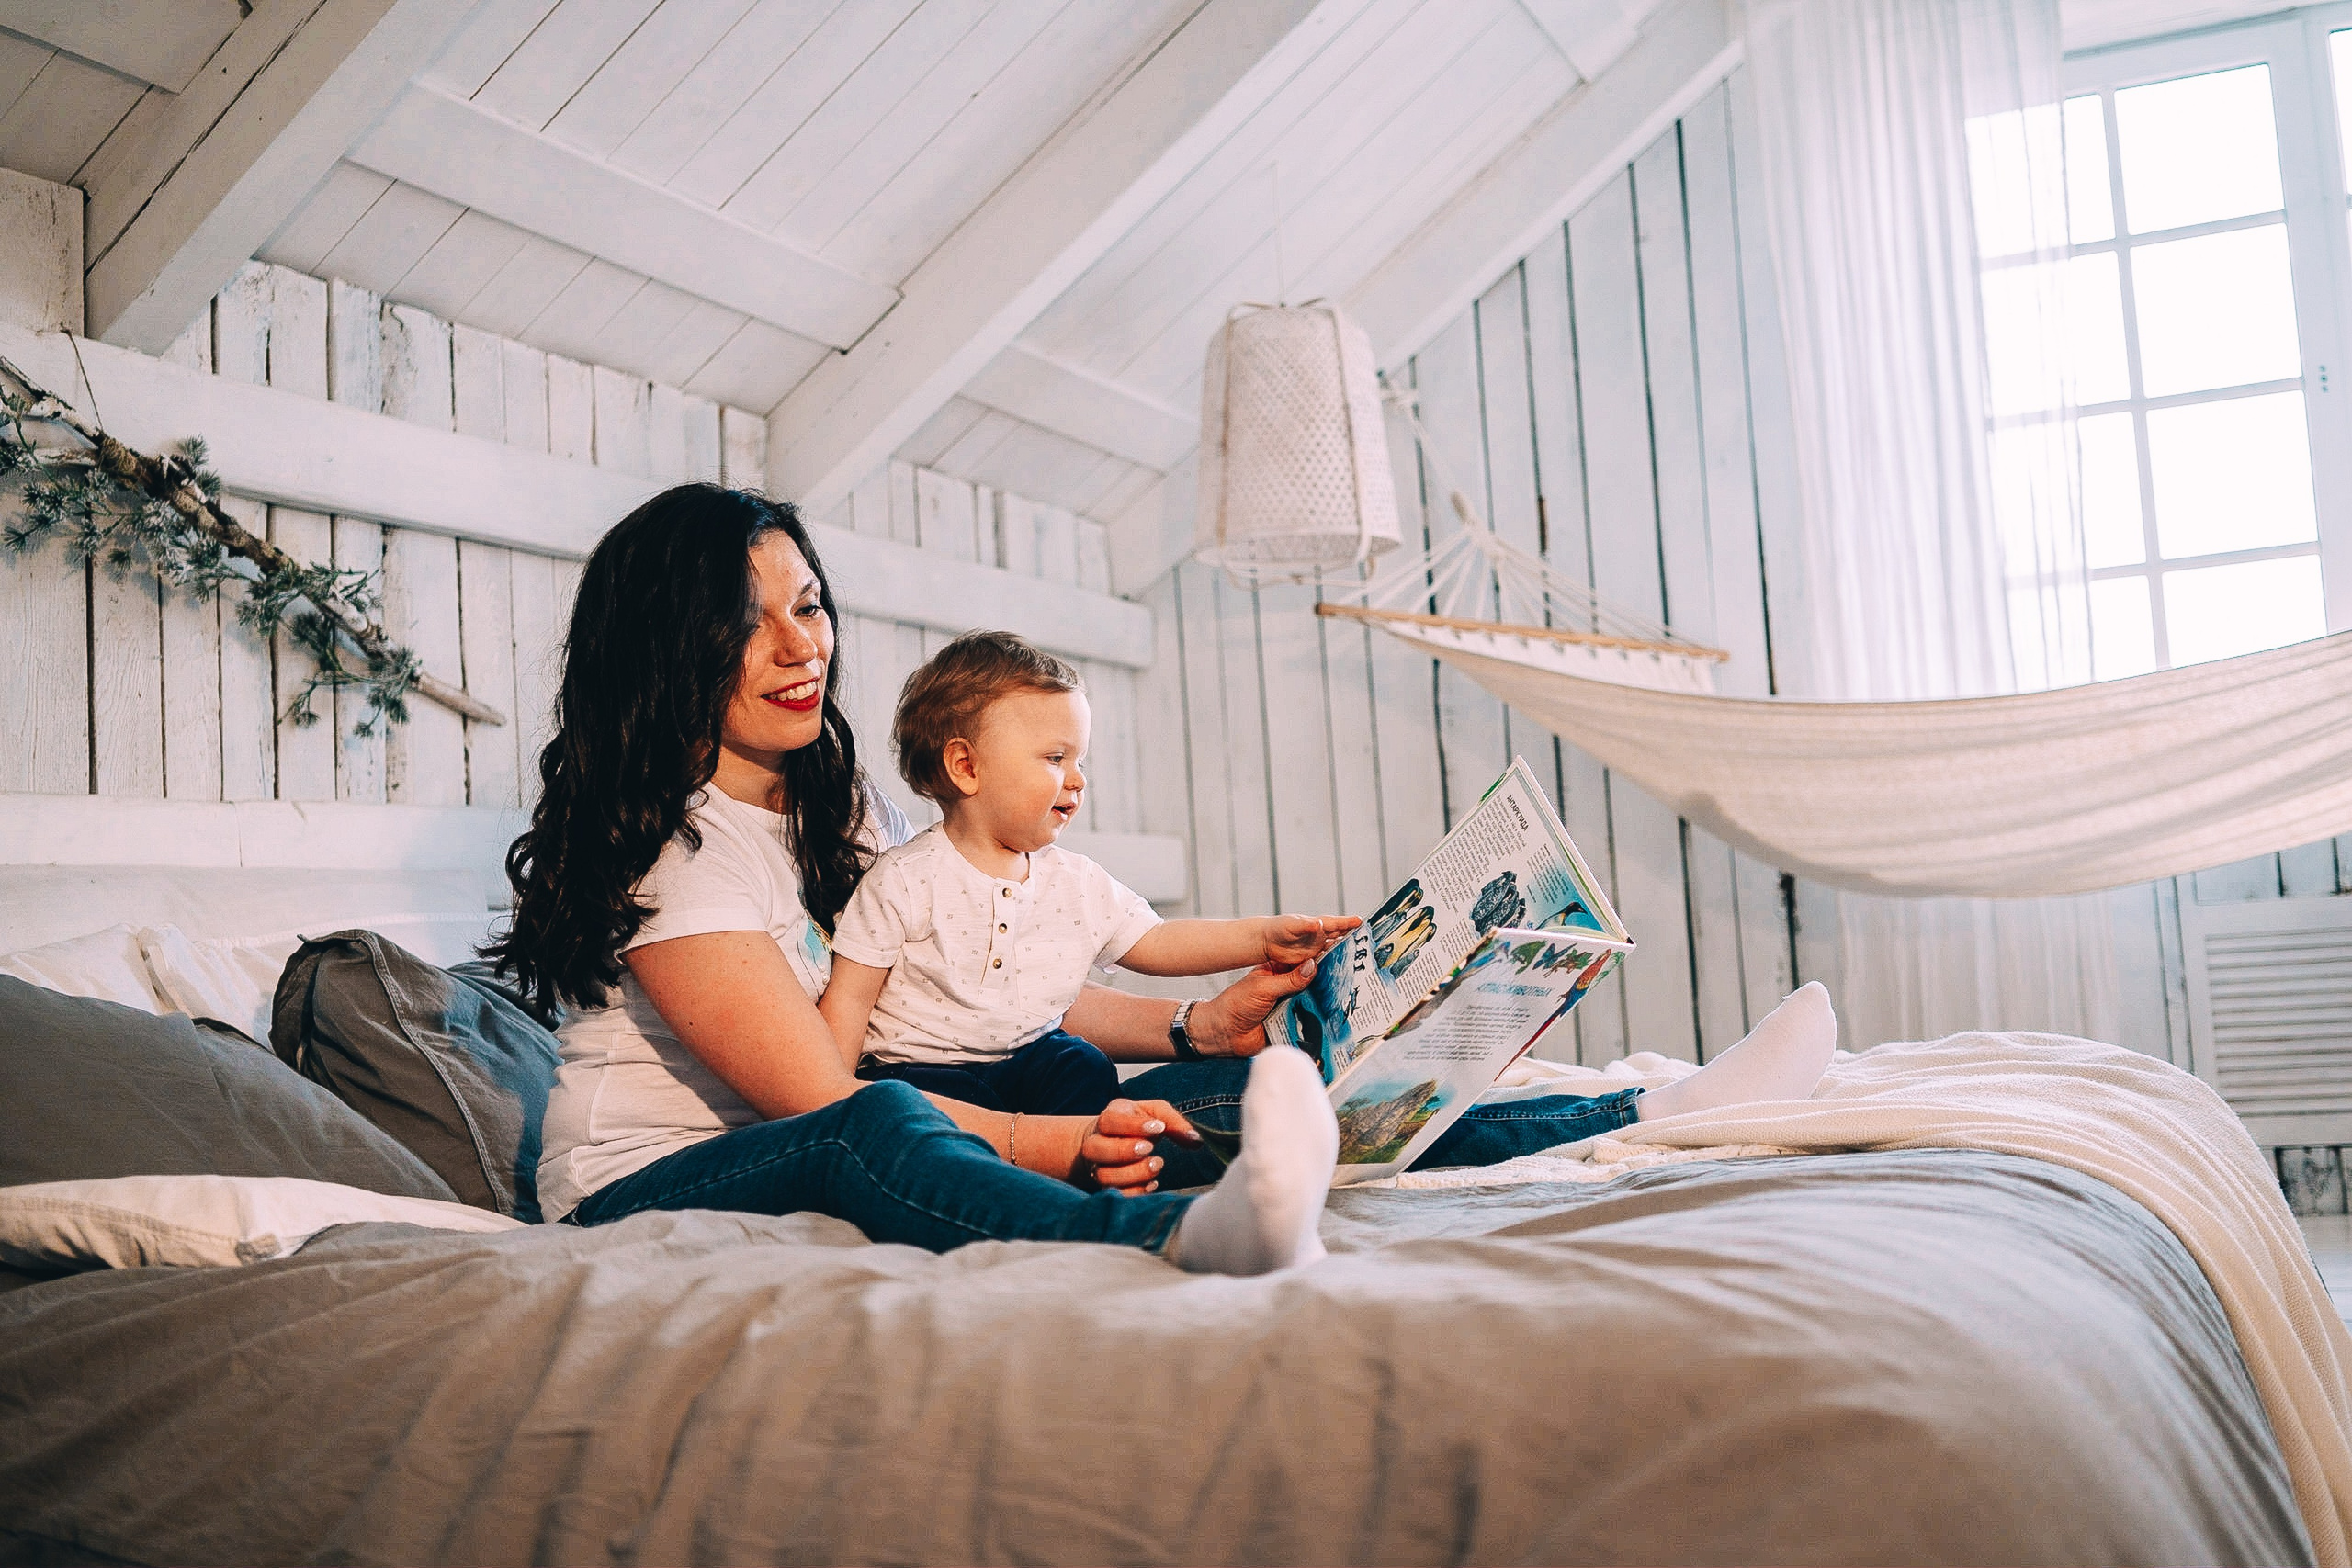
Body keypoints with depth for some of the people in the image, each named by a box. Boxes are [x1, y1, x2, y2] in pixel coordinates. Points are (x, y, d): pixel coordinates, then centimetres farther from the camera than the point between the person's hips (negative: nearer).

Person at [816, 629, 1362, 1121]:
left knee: (1081, 1066, -22)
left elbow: (1155, 943, 10)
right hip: (918, 1066, -4)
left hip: (1029, 1059, 5)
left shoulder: (1077, 883, 5)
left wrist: (1265, 936, -1)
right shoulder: (905, 880, -10)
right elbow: (849, 997, -8)